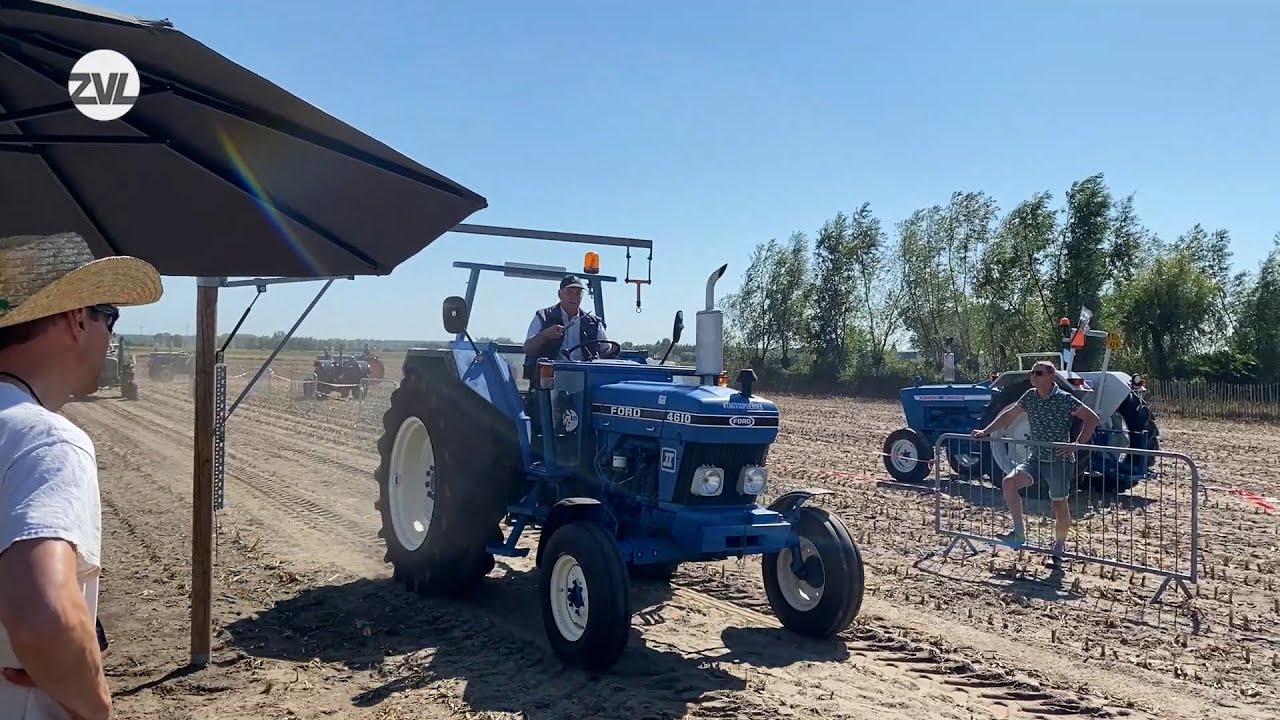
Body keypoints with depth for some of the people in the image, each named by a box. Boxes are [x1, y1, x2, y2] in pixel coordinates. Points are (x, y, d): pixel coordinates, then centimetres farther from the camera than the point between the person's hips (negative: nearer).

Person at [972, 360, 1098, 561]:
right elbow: (1009, 415, 12)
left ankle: (1059, 548, 24)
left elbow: (1092, 418, -12)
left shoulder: (1064, 399, -13)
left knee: (1059, 504, 3)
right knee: (1009, 482, -14)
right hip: (1036, 458, 5)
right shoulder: (1030, 396, 3)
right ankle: (1019, 532, -3)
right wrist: (985, 431, 6)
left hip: (1059, 460, -5)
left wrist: (1078, 444, -18)